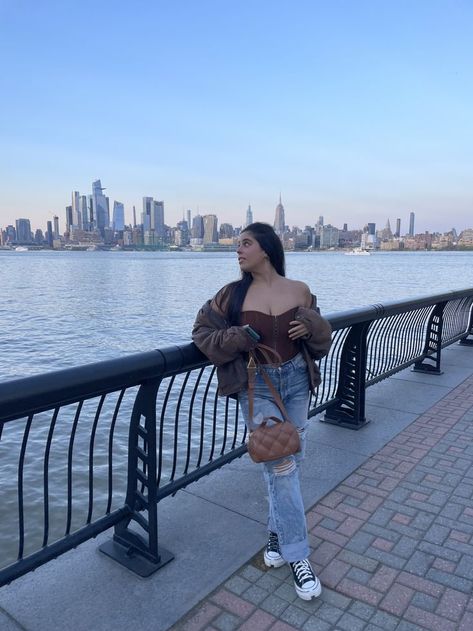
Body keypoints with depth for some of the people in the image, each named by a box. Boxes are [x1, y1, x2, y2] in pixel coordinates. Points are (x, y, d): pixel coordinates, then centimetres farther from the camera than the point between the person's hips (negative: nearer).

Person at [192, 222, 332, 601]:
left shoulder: (300, 291, 2)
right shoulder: (233, 294, -2)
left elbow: (322, 339, 11)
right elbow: (202, 333, 2)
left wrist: (311, 326, -13)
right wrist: (236, 339, -16)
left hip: (296, 380, 3)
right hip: (256, 385, -2)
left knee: (290, 461, 11)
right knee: (281, 467, -3)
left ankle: (277, 531, 35)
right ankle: (298, 556, 12)